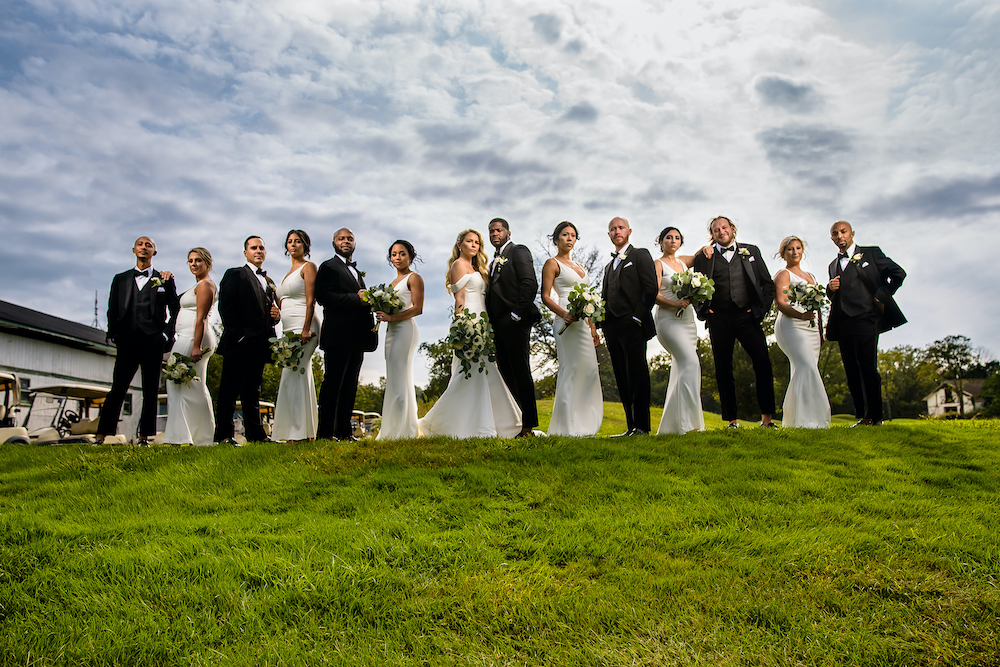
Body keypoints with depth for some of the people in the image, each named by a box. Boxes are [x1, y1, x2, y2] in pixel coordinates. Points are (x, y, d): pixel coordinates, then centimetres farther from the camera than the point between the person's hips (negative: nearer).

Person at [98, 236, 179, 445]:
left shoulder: (165, 280, 12)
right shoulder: (120, 279, 18)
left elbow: (176, 310, 9)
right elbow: (112, 310, 14)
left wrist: (167, 334, -1)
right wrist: (114, 334, 2)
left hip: (153, 342, -1)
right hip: (127, 341, 1)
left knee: (150, 392, 0)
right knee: (117, 389, -2)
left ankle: (144, 436, 5)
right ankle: (101, 435, 1)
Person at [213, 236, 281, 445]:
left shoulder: (269, 282, 24)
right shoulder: (235, 274, 4)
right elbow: (225, 308, -6)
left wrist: (277, 315, 2)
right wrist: (238, 334, -14)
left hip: (260, 345, 6)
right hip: (238, 344, -6)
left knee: (252, 391, 10)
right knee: (229, 390, -4)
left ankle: (256, 435, 11)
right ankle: (224, 435, -2)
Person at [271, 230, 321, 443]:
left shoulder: (308, 267, -1)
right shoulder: (288, 273, 24)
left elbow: (310, 301, -11)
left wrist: (306, 329, -20)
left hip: (303, 327, -8)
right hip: (290, 330, 8)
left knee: (292, 377, -14)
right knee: (301, 378, 5)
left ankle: (298, 434, -14)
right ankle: (307, 432, 7)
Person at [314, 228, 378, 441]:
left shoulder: (357, 272, 27)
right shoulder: (328, 267, 1)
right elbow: (323, 296, -14)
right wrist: (356, 299, -19)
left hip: (357, 337, 8)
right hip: (339, 335, -8)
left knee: (350, 385, 7)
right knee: (333, 383, -7)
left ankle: (344, 431, 11)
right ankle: (325, 432, -4)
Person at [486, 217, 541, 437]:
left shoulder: (519, 252, -1)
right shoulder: (494, 261, 22)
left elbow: (530, 284, -12)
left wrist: (517, 314, -16)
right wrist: (492, 322, 9)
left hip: (515, 322, -8)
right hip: (499, 326, 8)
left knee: (521, 374, -6)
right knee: (506, 375, 7)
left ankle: (528, 425, -1)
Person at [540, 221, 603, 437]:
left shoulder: (577, 266, 23)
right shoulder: (552, 263, 1)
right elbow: (545, 296, -7)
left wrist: (593, 329, 18)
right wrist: (564, 314, -24)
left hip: (584, 322, 8)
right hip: (568, 322, -8)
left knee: (586, 371, 5)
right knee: (572, 369, -12)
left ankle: (582, 424, 10)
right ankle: (568, 426, -9)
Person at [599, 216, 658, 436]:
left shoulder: (640, 255, 5)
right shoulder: (609, 266, 26)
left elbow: (651, 288, -5)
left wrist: (638, 317, -13)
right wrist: (603, 323, 5)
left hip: (632, 326, -7)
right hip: (612, 328, 7)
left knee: (637, 375, -8)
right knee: (622, 379, 5)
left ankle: (642, 426, -7)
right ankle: (631, 426, 8)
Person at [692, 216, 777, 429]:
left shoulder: (751, 251, 14)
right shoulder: (703, 259, 12)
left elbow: (768, 284, 13)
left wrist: (760, 309, 2)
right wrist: (704, 310, -4)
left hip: (747, 315, 0)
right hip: (719, 319, 1)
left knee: (763, 363, -12)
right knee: (723, 370, 1)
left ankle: (767, 417, -2)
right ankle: (732, 420, 8)